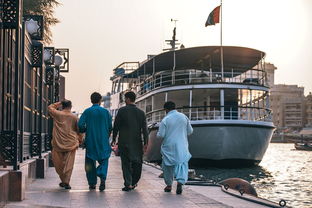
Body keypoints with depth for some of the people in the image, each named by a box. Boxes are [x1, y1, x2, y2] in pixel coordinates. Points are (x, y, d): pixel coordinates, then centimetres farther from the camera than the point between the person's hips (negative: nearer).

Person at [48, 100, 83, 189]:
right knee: (69, 164, 2)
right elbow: (79, 130, 7)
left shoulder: (57, 114, -3)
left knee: (59, 163, 12)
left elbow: (50, 107, 16)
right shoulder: (74, 117, 0)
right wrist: (80, 140, 20)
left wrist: (59, 103, 16)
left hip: (58, 143, 0)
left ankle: (63, 180, 18)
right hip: (71, 144, 0)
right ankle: (66, 182, -3)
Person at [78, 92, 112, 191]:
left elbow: (80, 125, -10)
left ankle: (92, 183, 11)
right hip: (103, 141, 0)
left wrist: (85, 130, 11)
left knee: (90, 162, 10)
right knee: (103, 160, 7)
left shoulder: (87, 111, -3)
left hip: (90, 140, 0)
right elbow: (110, 127, 2)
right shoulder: (105, 112, 0)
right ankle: (102, 177, -18)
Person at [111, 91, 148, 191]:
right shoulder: (141, 113, 4)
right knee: (137, 162, 14)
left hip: (124, 142, -2)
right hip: (137, 142, 2)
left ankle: (128, 184, -3)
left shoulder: (122, 111, -4)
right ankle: (134, 182, 19)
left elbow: (116, 126, -2)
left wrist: (114, 139, 8)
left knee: (126, 163, 3)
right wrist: (145, 143, 2)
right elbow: (144, 129, 1)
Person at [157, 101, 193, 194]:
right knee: (182, 163, 0)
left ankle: (169, 185, 22)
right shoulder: (184, 117, 1)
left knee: (168, 165, 13)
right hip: (182, 145, 2)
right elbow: (190, 131, 9)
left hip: (169, 146, -2)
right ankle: (180, 181, -23)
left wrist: (158, 134, 12)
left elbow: (161, 135, -11)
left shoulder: (165, 120, -10)